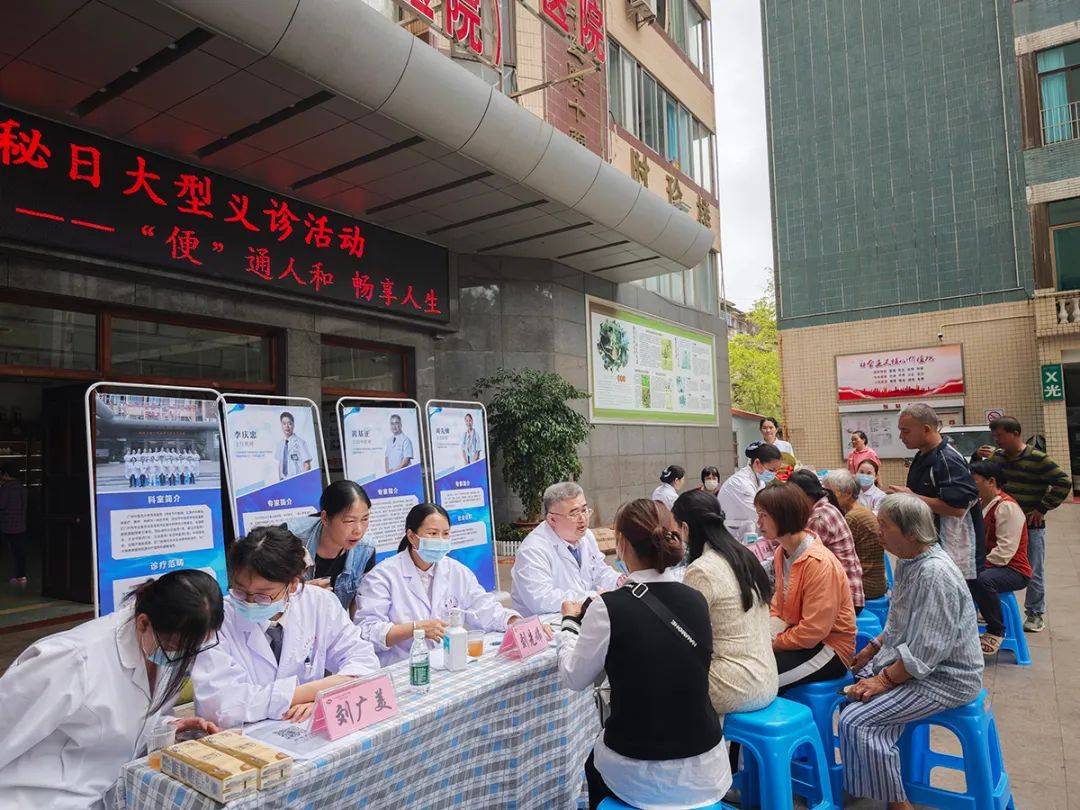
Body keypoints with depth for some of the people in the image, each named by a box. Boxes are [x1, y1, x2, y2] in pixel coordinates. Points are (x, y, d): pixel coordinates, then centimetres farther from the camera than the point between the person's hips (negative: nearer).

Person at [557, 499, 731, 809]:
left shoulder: (607, 608, -20)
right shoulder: (696, 600, -7)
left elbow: (574, 678, -5)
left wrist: (571, 623, 11)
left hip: (643, 778, -3)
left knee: (595, 764, 30)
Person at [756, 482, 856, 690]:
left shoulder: (820, 563, -24)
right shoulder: (781, 552, 4)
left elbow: (813, 631, -23)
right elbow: (778, 607, 11)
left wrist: (773, 644, -13)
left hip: (829, 648, -8)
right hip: (795, 635, 8)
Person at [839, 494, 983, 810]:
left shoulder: (935, 574, -27)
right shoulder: (909, 562, 4)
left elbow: (926, 652, -26)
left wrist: (884, 680, -21)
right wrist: (873, 648, 12)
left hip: (943, 678, -10)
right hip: (906, 660, 10)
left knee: (855, 721, -18)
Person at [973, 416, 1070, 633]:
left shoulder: (1037, 459, -13)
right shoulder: (997, 456, 4)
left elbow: (1063, 483, -13)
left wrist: (1042, 508, -12)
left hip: (1031, 527, -5)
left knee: (1033, 574, 7)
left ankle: (1036, 615, 23)